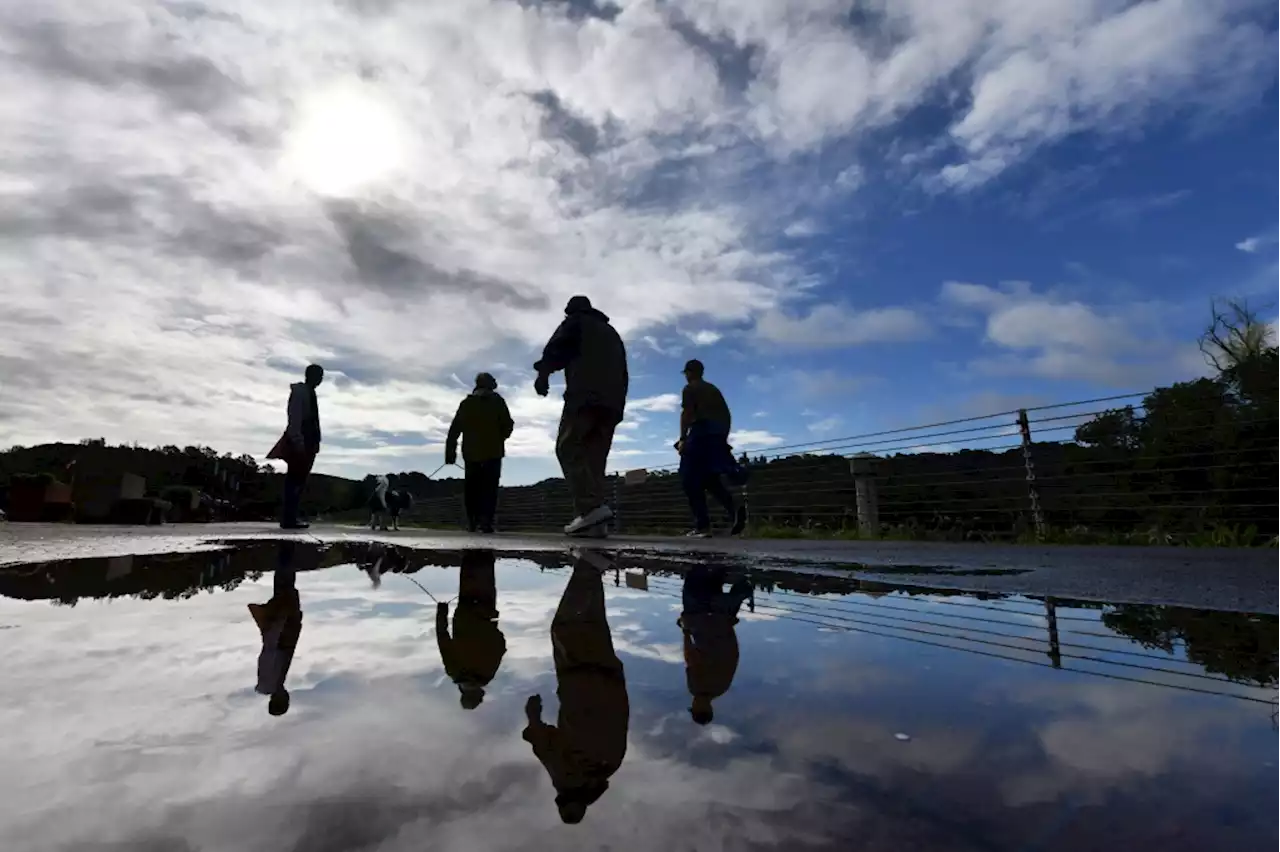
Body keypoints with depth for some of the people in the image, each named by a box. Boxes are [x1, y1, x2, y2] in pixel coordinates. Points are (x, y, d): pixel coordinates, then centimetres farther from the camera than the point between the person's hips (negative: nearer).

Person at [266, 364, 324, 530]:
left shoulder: (309, 392, 18)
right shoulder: (300, 391, -9)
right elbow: (295, 419, -17)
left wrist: (314, 443, 15)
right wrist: (298, 442, -22)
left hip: (307, 442, 9)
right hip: (299, 442, -9)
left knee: (299, 480, 9)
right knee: (295, 480, -9)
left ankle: (290, 517, 12)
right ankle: (288, 519, -7)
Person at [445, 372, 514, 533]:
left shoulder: (466, 402, 11)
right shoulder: (497, 400, 3)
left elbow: (454, 429, 6)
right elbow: (508, 424, -3)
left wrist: (450, 452, 6)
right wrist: (500, 438, 16)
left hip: (471, 452, 3)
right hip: (493, 451, -3)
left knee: (471, 487, 12)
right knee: (489, 487, -3)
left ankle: (472, 520, 10)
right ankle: (486, 520, -15)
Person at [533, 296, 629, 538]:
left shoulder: (575, 322, 18)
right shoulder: (612, 333, 35)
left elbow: (556, 347, -2)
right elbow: (623, 373, 29)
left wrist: (543, 372, -6)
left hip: (585, 396, -6)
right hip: (612, 401, 6)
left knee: (568, 448, -10)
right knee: (595, 457, 3)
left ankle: (592, 508, -28)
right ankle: (594, 522, -9)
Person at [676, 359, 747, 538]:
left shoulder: (690, 388, 5)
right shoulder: (714, 389, 24)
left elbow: (686, 414, -8)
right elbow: (727, 415, 20)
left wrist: (682, 439, -8)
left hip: (701, 433, -7)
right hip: (718, 435, 7)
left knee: (691, 480, -3)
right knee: (710, 478, 12)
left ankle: (702, 525, -11)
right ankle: (734, 508, -12)